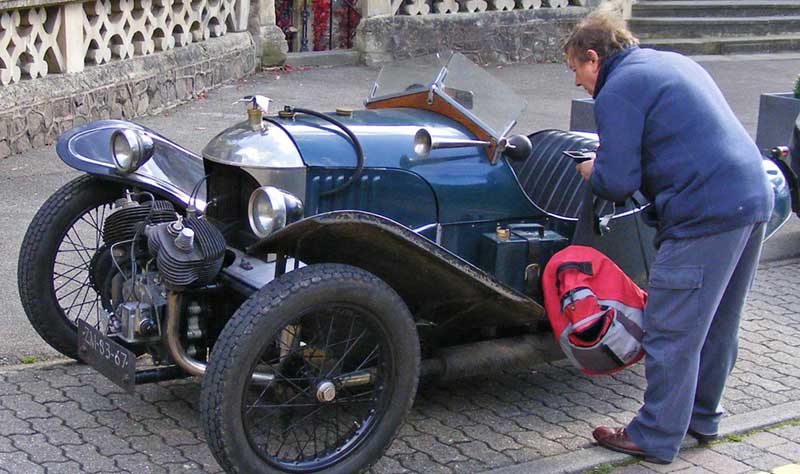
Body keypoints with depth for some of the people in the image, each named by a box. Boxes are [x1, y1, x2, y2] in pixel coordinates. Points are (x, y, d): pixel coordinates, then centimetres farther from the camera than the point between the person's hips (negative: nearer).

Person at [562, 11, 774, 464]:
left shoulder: (618, 90, -8)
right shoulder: (673, 62, 21)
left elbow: (618, 183, -13)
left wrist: (593, 172, 9)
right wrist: (609, 165, 22)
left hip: (705, 215, -10)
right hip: (753, 197, 10)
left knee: (673, 333, 1)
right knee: (717, 324, 21)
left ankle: (656, 438, 10)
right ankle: (701, 415, 35)